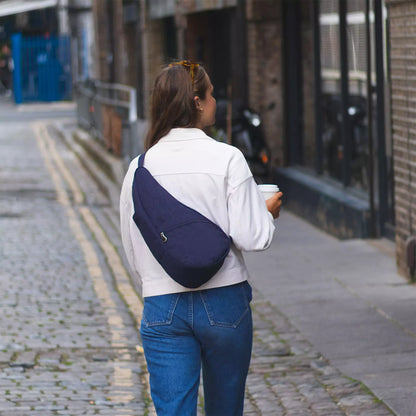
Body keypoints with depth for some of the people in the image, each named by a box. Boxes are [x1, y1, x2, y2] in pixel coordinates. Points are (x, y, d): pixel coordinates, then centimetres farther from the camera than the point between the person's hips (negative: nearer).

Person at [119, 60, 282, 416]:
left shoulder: (139, 168, 0)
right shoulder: (227, 159, -10)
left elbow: (133, 251, 7)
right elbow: (251, 237, -13)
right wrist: (268, 213, 8)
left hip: (162, 306, 2)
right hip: (224, 302, -2)